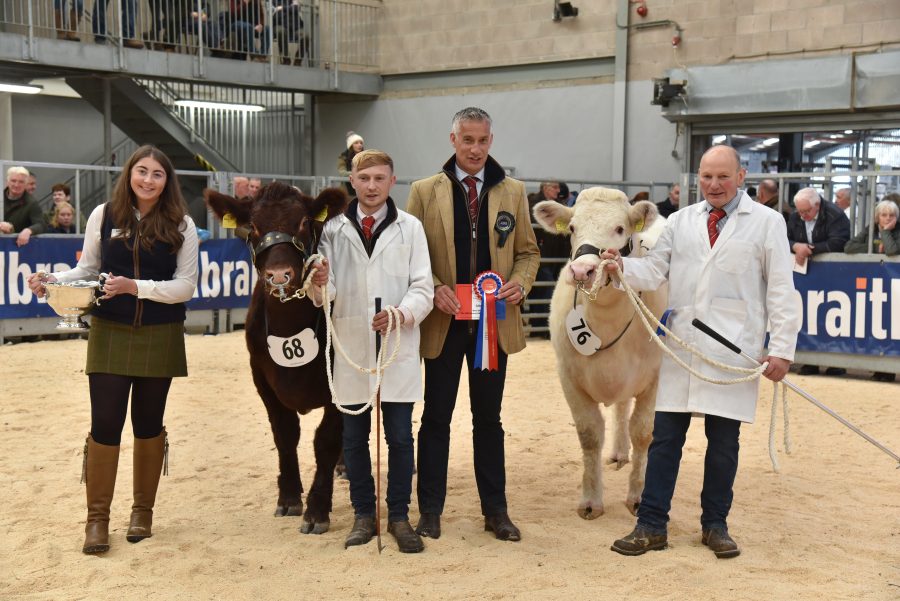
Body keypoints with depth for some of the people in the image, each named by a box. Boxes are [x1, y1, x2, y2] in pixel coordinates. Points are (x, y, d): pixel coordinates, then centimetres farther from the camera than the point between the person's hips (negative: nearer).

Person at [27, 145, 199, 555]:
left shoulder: (181, 225, -4)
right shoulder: (104, 215, -1)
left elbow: (185, 287, -8)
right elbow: (87, 269, 6)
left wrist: (135, 286, -20)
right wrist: (54, 279, -13)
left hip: (159, 337, 0)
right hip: (110, 333, 0)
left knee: (148, 424, 10)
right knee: (105, 424, -3)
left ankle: (143, 510, 26)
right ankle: (97, 517, 10)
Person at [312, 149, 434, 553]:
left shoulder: (410, 228, 3)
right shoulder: (335, 229, 6)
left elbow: (423, 288, -1)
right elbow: (328, 293, 3)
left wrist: (401, 314, -20)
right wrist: (321, 284, -21)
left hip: (398, 347, -1)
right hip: (351, 348, 2)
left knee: (399, 436, 3)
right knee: (353, 437, 8)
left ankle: (399, 516, 15)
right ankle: (363, 514, 21)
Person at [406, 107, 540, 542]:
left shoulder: (512, 192, 7)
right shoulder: (424, 192, 1)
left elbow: (528, 251, 11)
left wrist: (521, 281, -9)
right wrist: (434, 288, -15)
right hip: (443, 323, -1)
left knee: (489, 418, 11)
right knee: (436, 417, 6)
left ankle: (495, 510, 20)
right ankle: (430, 510, 17)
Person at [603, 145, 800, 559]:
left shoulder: (767, 223, 4)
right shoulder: (680, 222, 13)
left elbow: (781, 289, 2)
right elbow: (655, 271, 7)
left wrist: (782, 348, -4)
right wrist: (623, 266, -14)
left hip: (733, 351, -2)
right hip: (681, 345, 3)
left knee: (723, 441, 4)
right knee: (664, 437, 2)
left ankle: (715, 525, 20)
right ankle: (651, 525, 9)